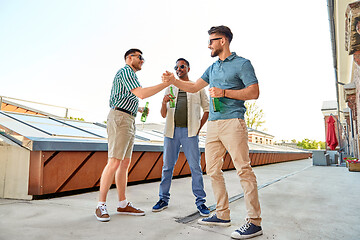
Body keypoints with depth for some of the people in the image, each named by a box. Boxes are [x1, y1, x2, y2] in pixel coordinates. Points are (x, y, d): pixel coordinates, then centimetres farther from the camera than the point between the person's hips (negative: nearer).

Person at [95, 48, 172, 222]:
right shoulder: (125, 71, -4)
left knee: (125, 163, 7)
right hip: (120, 118, -10)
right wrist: (165, 84, -16)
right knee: (114, 162, -13)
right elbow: (141, 94, -19)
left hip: (129, 121, 10)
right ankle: (101, 206, -4)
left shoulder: (130, 75, 28)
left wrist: (139, 109, 23)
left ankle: (123, 204, 11)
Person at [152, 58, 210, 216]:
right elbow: (163, 115, 15)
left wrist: (199, 127, 2)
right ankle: (164, 199, 15)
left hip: (189, 132, -2)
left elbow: (207, 108, 14)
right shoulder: (170, 88, 19)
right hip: (172, 131, 2)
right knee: (167, 166, 4)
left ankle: (200, 201, 6)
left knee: (195, 166, -3)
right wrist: (164, 103, -7)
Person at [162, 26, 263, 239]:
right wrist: (173, 81, 13)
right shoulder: (213, 68, 23)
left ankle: (254, 222, -1)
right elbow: (194, 87, 24)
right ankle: (223, 215, 18)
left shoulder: (242, 63, 2)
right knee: (213, 170, 7)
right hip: (213, 124, 8)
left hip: (233, 122, -7)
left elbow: (254, 92, -6)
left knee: (244, 170, -8)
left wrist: (224, 92, -12)